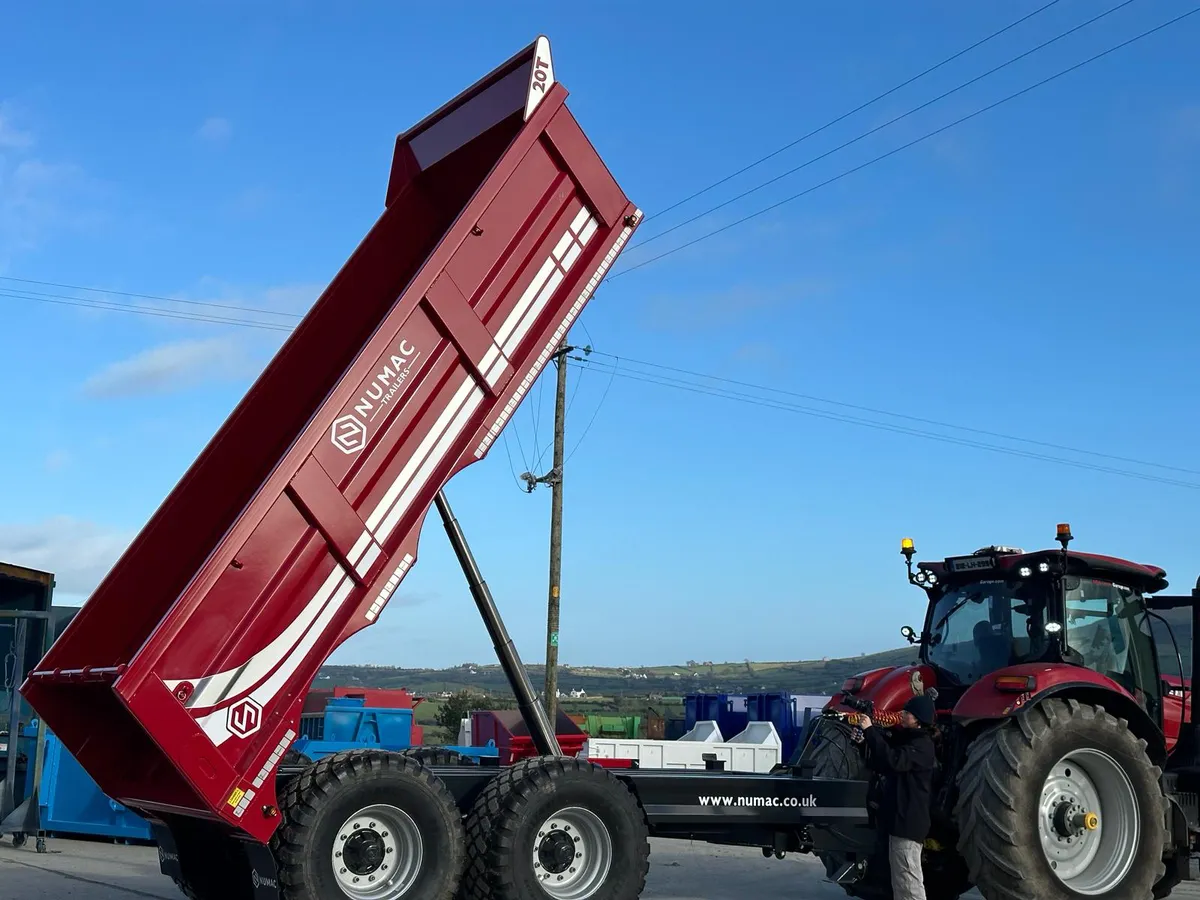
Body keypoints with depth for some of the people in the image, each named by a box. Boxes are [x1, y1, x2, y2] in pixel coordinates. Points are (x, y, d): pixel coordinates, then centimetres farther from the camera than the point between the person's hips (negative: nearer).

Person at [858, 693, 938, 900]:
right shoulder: (907, 739, 17)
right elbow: (882, 766, 22)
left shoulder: (922, 745, -15)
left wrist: (870, 731, -28)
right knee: (900, 880, 17)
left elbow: (894, 761, -32)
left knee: (908, 881, -10)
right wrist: (867, 742, 6)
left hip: (909, 820, -11)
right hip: (901, 819, 11)